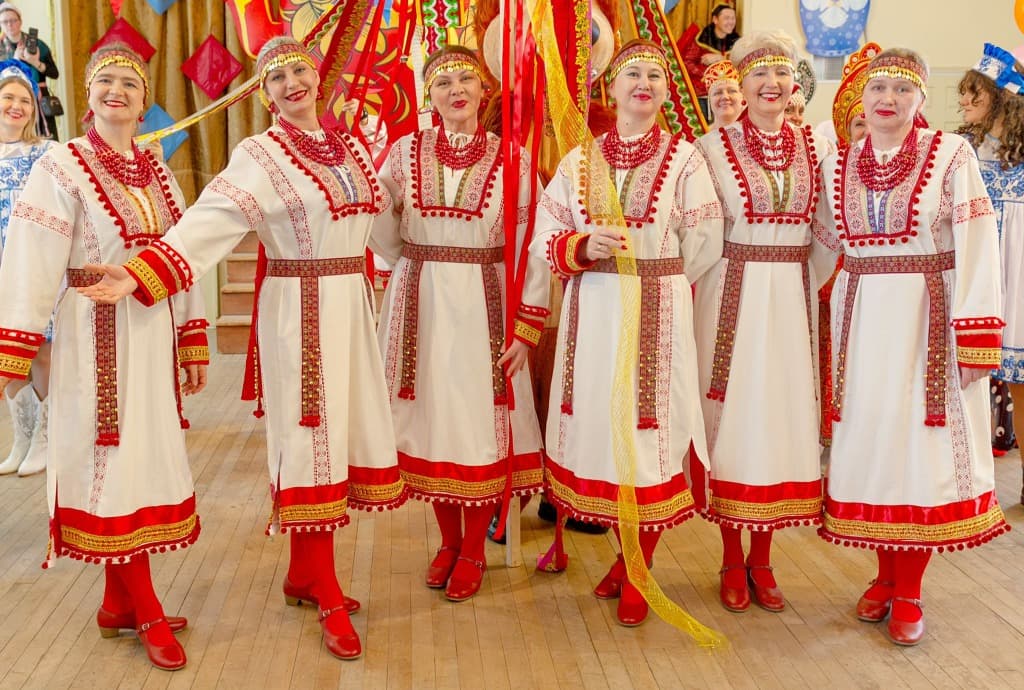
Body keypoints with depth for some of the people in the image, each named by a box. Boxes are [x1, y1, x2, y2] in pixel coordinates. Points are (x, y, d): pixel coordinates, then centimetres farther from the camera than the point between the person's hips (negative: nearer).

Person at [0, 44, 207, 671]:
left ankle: (119, 602, 25)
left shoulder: (157, 170, 10)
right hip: (99, 338, -6)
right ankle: (147, 612, 13)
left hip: (153, 335, 6)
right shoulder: (62, 167, -7)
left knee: (140, 461, 11)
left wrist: (194, 345, 11)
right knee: (113, 467, 1)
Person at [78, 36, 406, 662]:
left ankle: (304, 574, 25)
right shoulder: (260, 155, -8)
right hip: (300, 310, -6)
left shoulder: (351, 148, 11)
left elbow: (384, 213, 21)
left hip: (352, 306, 6)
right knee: (313, 440, -2)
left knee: (344, 432, 9)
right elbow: (210, 222, -19)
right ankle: (329, 598, 9)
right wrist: (140, 276, -30)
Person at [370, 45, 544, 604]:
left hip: (482, 303, -2)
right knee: (430, 413, 8)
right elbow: (380, 229, 8)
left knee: (479, 416, 3)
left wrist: (524, 324, -8)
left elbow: (527, 248, -4)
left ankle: (473, 549, 19)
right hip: (419, 301, 2)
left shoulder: (509, 159, -2)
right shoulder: (405, 152, 3)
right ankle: (449, 539, 26)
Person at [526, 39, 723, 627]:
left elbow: (702, 247, -1)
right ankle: (625, 556, 28)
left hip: (658, 316, -3)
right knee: (601, 429, 8)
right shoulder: (579, 161, 7)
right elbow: (546, 241, 3)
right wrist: (588, 248, -16)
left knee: (649, 434, 0)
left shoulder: (684, 159, -1)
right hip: (592, 315, 3)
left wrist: (651, 280, 6)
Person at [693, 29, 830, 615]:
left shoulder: (814, 146, 7)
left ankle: (762, 559, 21)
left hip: (794, 297, 3)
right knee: (733, 416, 2)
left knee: (784, 413, 7)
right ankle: (732, 561, 18)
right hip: (734, 294, -3)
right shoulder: (715, 146, -3)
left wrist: (816, 283, 4)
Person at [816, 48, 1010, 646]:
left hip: (927, 319, -3)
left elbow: (977, 245, -9)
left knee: (921, 445, 1)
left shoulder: (951, 155, -5)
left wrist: (976, 333, -14)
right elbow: (823, 243, 12)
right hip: (861, 318, 4)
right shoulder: (839, 165, 7)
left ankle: (908, 591, 13)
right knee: (869, 441, 8)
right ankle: (886, 574, 24)